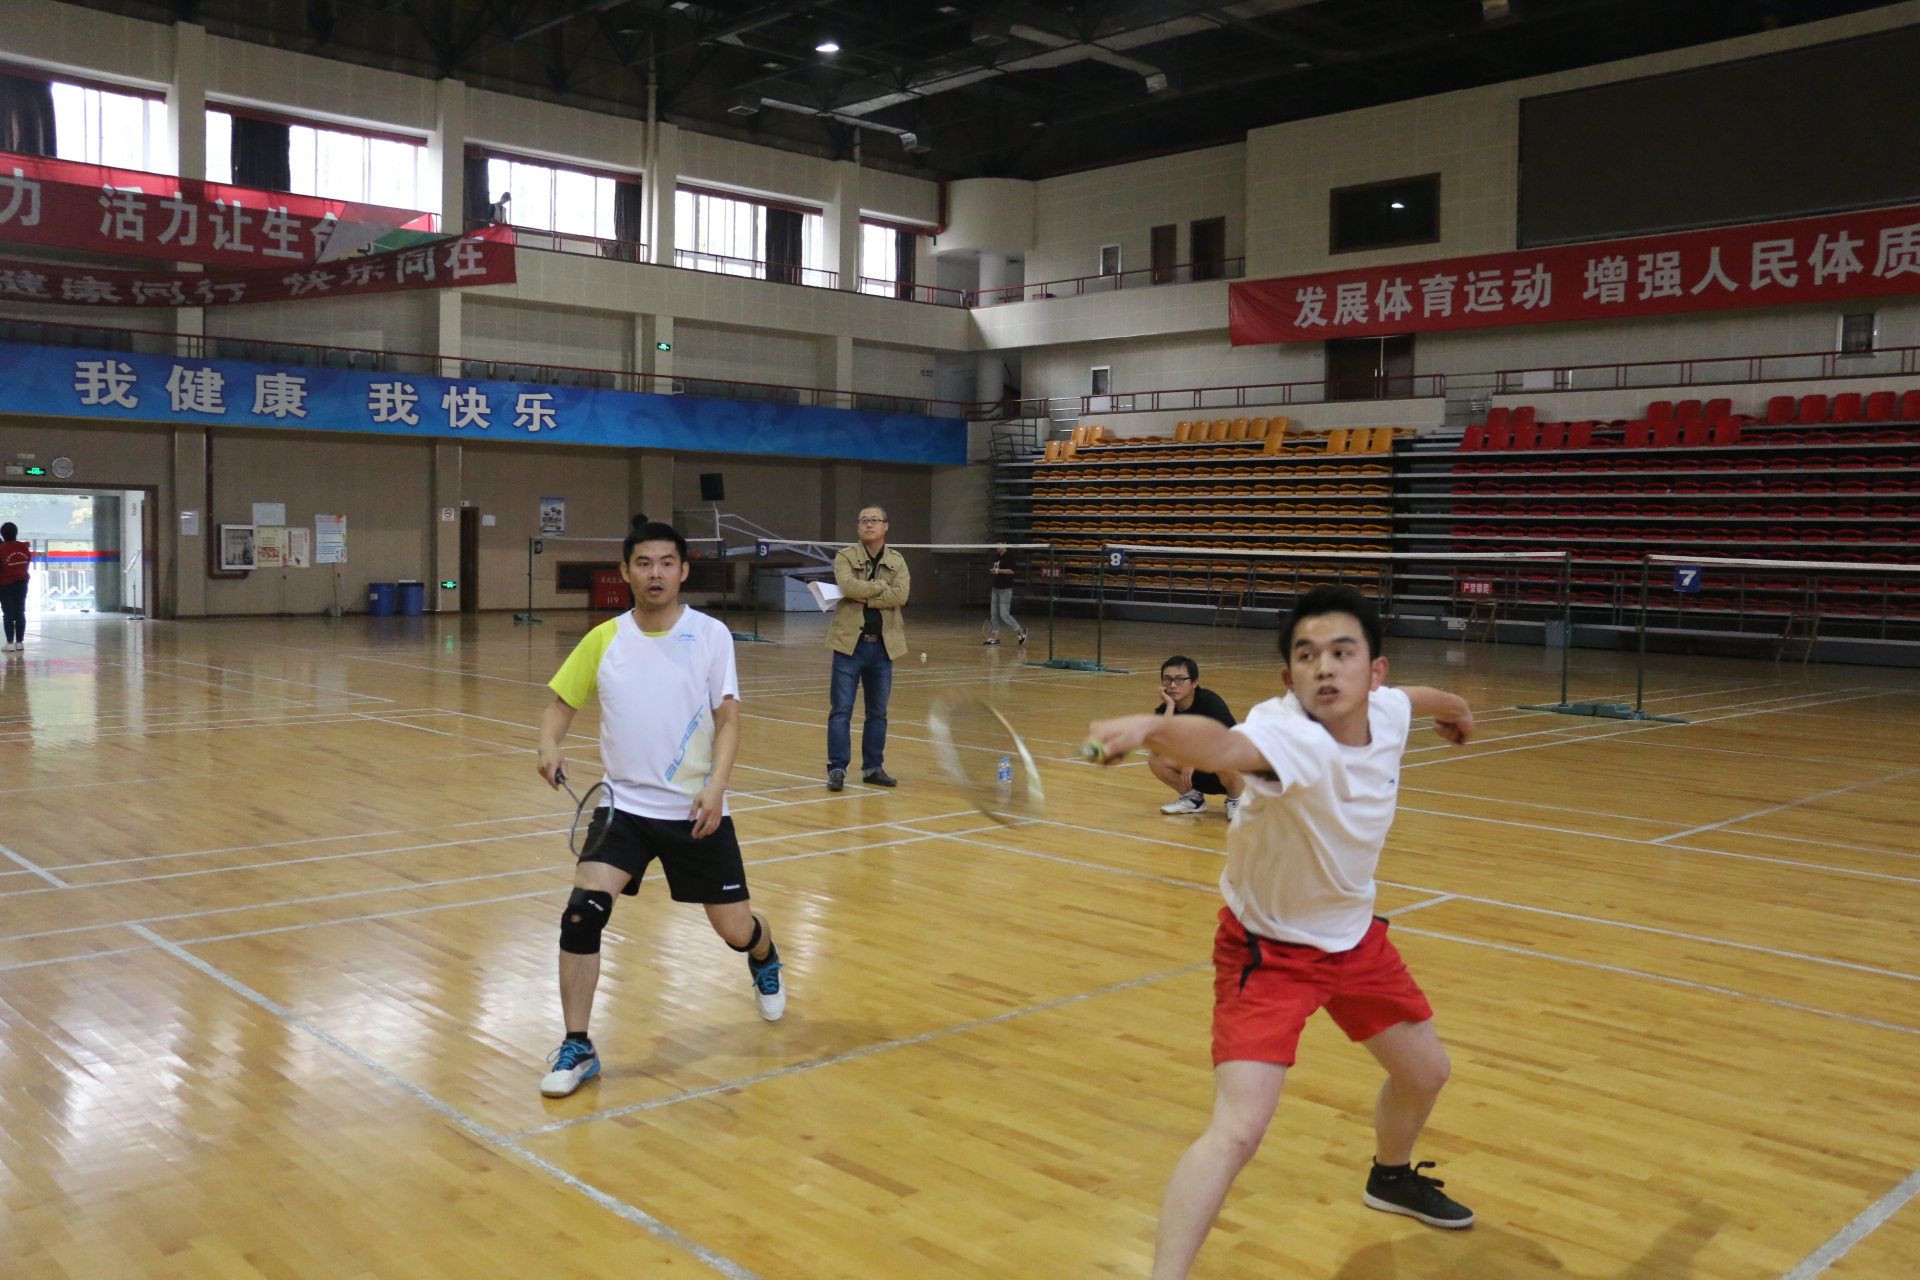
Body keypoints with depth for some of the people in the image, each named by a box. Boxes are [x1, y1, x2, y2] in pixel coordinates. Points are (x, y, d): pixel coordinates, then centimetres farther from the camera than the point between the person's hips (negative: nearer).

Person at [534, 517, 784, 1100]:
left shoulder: (711, 635, -4)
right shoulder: (603, 640, 2)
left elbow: (728, 719, -6)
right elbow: (562, 702, 9)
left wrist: (715, 784, -21)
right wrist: (549, 744, -12)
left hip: (696, 811, -1)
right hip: (624, 806, 1)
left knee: (735, 930, 5)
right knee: (583, 908, -19)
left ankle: (765, 960, 45)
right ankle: (577, 1049, -3)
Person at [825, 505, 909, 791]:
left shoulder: (897, 561, 7)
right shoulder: (845, 556, 1)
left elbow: (901, 595, -10)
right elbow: (848, 586, -19)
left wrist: (865, 596, -16)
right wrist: (882, 586, -10)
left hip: (883, 645, 3)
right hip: (850, 642, -3)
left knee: (878, 712, 10)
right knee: (841, 710, -4)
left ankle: (873, 767, 19)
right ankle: (837, 769, 1)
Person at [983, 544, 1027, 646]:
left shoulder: (1010, 556, -9)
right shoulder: (996, 557, 15)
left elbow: (1012, 570, -19)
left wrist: (998, 570, -22)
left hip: (1005, 589, -8)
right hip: (995, 588, 8)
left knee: (1004, 614, -10)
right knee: (994, 614, 4)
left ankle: (1021, 631, 7)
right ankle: (995, 638, 7)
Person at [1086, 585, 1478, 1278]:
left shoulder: (1387, 710, -14)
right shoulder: (1288, 734, -35)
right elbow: (1220, 745, -60)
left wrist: (1453, 708, 36)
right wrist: (1152, 726, -82)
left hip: (1355, 935, 7)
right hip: (1269, 950, -7)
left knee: (1425, 1072, 24)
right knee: (1238, 1129, -22)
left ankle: (1391, 1177, 57)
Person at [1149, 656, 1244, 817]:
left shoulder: (1209, 701, -20)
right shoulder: (1164, 710, -9)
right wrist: (1170, 705, -27)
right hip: (1200, 776, 4)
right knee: (1156, 760, -18)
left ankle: (1235, 801, -7)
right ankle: (1193, 798, 4)